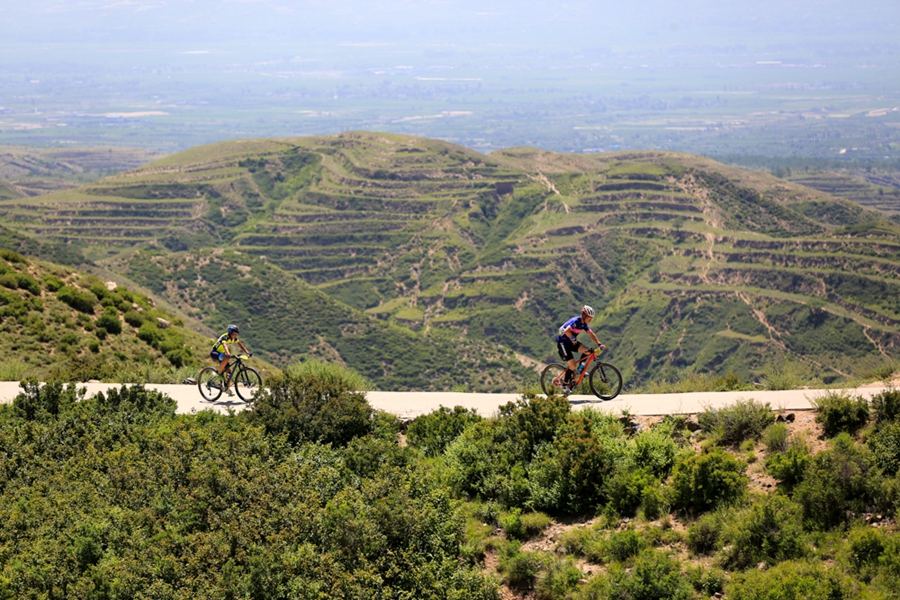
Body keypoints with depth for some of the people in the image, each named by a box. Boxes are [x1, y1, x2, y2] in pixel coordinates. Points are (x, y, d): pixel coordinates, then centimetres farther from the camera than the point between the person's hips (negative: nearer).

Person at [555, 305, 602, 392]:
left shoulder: (584, 324, 2)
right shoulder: (575, 321, -25)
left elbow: (591, 334, 3)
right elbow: (567, 331, -39)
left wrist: (599, 344, -8)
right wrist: (573, 339, -25)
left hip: (571, 342, 8)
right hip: (562, 343, -8)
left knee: (587, 351, -12)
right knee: (572, 365, -14)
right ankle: (565, 384, 4)